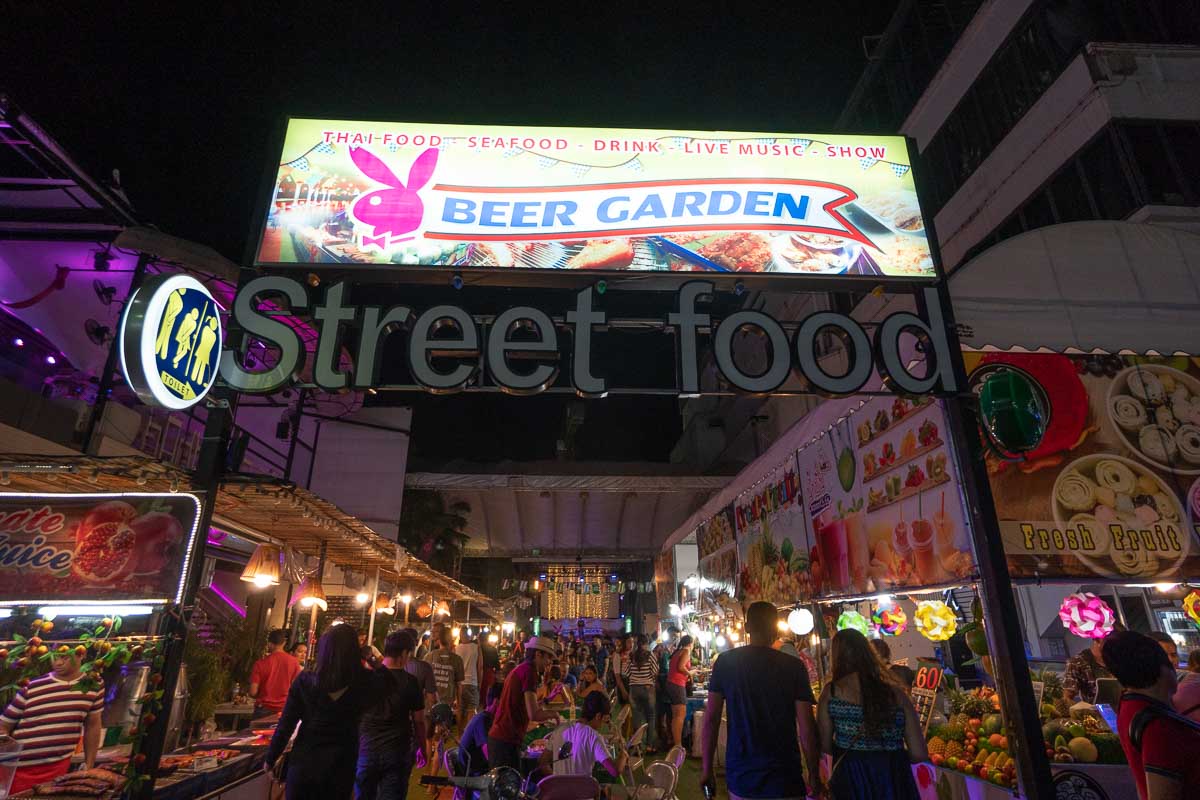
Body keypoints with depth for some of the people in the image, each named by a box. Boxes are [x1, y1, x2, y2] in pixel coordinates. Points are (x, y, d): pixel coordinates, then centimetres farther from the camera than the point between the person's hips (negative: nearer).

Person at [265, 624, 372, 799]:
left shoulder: (305, 680, -13)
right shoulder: (365, 682, -16)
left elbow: (286, 725, -5)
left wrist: (270, 758, 9)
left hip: (304, 761, 0)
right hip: (341, 766, 0)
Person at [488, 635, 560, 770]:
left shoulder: (518, 669, 15)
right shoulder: (529, 671, -15)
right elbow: (534, 715, -21)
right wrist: (553, 714, -3)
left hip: (496, 737, 10)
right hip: (507, 741, -10)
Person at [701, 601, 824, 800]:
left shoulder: (725, 662, -5)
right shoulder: (794, 666, -9)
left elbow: (711, 718, -4)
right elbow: (806, 727, -9)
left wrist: (706, 768, 5)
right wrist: (815, 777, 4)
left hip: (739, 775, 2)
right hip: (783, 776, -2)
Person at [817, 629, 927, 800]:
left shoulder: (831, 691, -7)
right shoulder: (897, 692, -1)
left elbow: (825, 746, -3)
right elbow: (919, 754, 1)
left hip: (851, 779, -3)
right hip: (896, 781, 3)